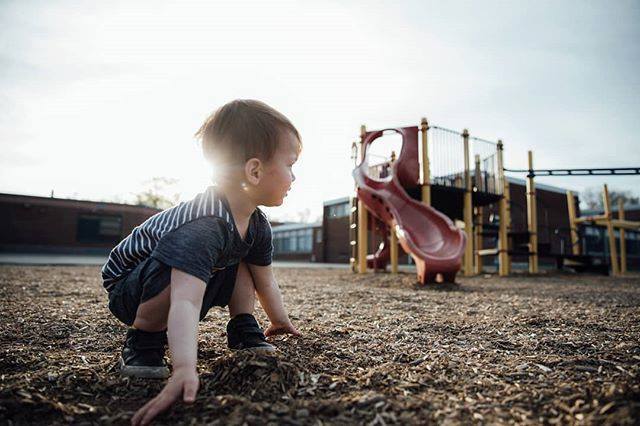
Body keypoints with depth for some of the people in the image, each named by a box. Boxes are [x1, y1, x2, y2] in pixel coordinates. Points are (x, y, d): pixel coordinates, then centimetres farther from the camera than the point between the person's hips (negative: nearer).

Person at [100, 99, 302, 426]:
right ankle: (143, 340, -14)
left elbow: (265, 282, 3)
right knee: (182, 267, -36)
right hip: (128, 287, -7)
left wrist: (280, 321, 13)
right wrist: (184, 370, -61)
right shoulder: (202, 226, -40)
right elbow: (185, 302, -52)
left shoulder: (257, 225, -12)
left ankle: (243, 329, 8)